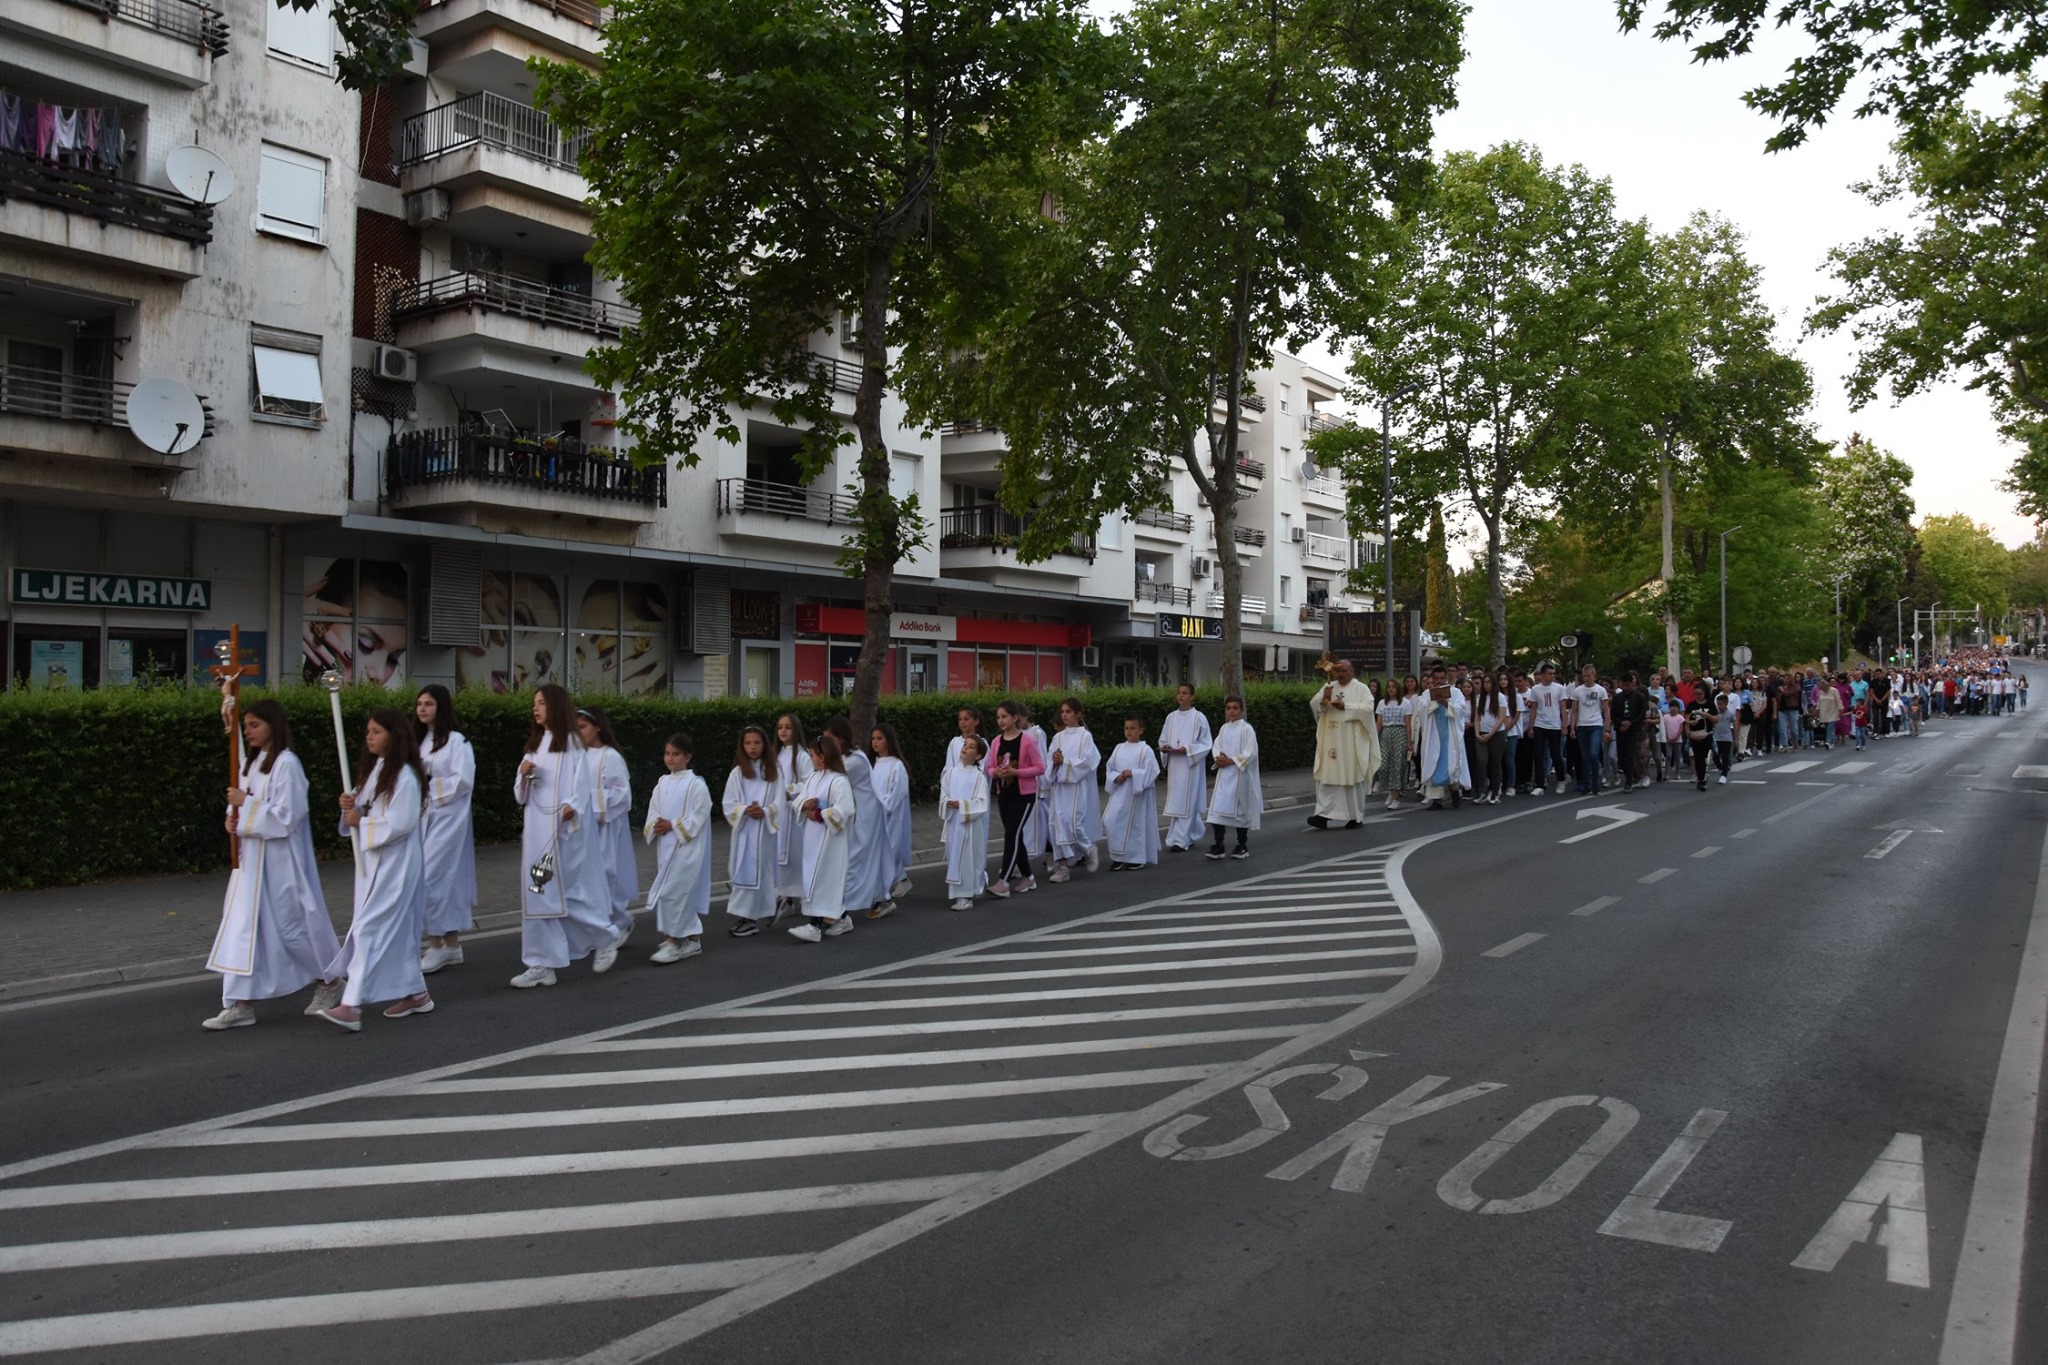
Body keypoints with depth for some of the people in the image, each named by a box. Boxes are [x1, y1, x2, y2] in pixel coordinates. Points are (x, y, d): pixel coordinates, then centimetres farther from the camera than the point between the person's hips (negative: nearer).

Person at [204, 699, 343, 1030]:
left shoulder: (286, 764, -15)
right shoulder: (253, 761, 12)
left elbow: (287, 815, -19)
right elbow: (247, 805, 19)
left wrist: (247, 803, -18)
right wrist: (234, 818, -1)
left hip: (279, 860, -8)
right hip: (251, 858, 8)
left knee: (292, 924, 2)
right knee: (243, 926, 5)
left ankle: (329, 984, 21)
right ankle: (240, 1004, 7)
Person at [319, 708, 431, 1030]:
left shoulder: (404, 777, -16)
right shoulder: (373, 770, 12)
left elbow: (400, 823, -21)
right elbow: (366, 812, 17)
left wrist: (361, 822, -13)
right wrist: (350, 807, -3)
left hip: (395, 866, -9)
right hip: (373, 861, 9)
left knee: (369, 929, -11)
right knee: (396, 931, 13)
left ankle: (351, 1006, -12)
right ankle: (415, 994, 23)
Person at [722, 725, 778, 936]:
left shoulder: (772, 771, 4)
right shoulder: (737, 773, 4)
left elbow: (779, 800, 1)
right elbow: (729, 805, 2)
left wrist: (765, 811, -16)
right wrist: (745, 810, -16)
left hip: (766, 830, 0)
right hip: (744, 830, 0)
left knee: (762, 871, 1)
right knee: (744, 872, -1)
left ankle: (754, 916, 5)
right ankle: (743, 917, 5)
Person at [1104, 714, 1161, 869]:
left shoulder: (1145, 750, -6)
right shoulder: (1119, 748, 9)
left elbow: (1150, 772, -10)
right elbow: (1109, 768, 11)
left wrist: (1132, 774, -19)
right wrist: (1116, 777, -8)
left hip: (1137, 794, -5)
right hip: (1119, 793, 5)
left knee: (1135, 824, 3)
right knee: (1110, 821, -4)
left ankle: (1136, 858, 17)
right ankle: (1118, 857, 8)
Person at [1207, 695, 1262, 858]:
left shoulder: (1246, 729, -7)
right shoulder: (1224, 728, 10)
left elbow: (1250, 753, -14)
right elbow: (1216, 747, 11)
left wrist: (1230, 761, -16)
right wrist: (1218, 758, -11)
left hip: (1240, 775, -5)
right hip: (1224, 775, 5)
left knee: (1240, 809, 5)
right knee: (1219, 809, -3)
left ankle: (1242, 846, 17)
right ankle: (1218, 846, 0)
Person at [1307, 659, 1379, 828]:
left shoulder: (1361, 688, 0)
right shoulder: (1328, 686, 12)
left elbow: (1367, 708, -13)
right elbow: (1313, 705, 4)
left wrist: (1345, 706, -19)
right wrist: (1324, 698, -16)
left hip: (1352, 742, -3)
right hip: (1331, 741, 3)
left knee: (1353, 777, 3)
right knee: (1327, 777, -3)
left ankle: (1356, 817, 14)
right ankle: (1324, 814, -6)